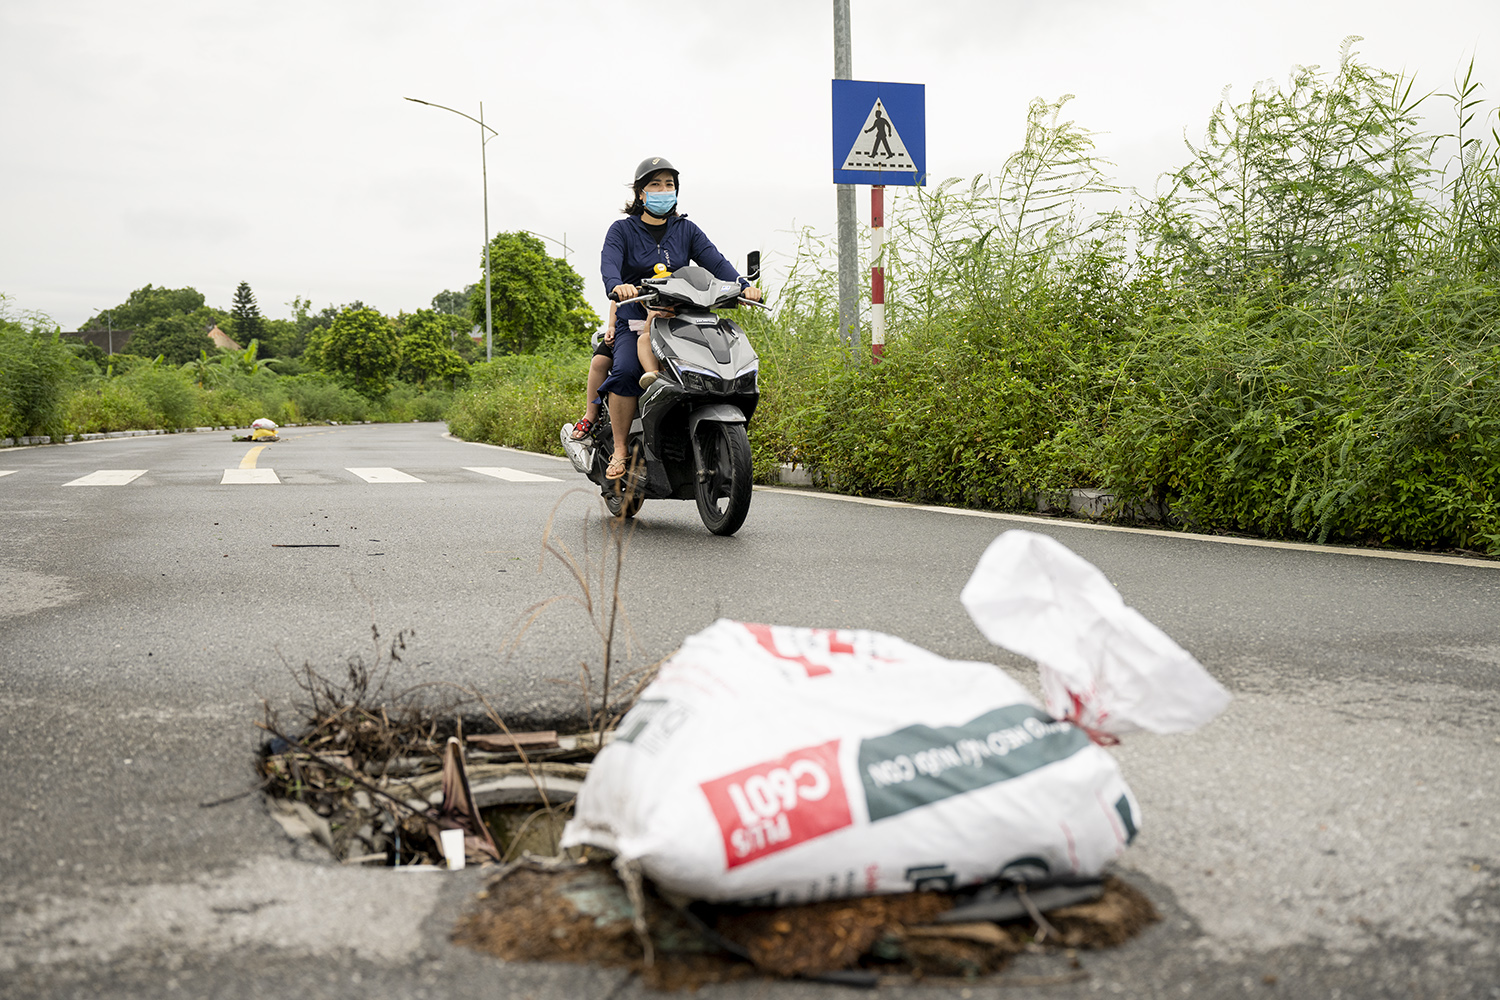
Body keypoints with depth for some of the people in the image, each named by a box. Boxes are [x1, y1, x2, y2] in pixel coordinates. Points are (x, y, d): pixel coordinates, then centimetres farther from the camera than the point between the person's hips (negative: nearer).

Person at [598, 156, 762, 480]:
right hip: (632, 318, -3)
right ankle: (620, 451, -23)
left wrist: (743, 285, -21)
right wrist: (617, 286, -38)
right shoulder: (622, 229, 6)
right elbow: (609, 262, -14)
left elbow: (715, 261, -1)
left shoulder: (686, 230, 14)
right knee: (625, 371, -27)